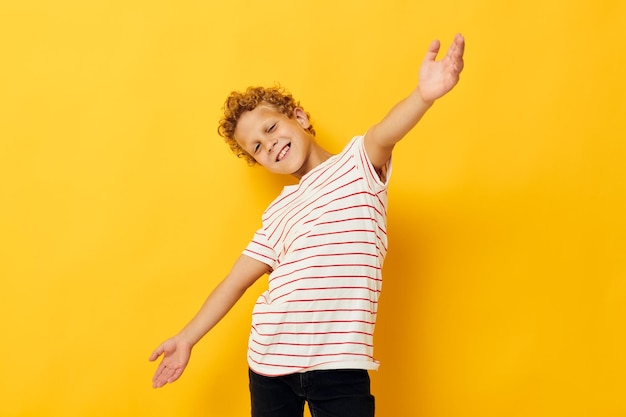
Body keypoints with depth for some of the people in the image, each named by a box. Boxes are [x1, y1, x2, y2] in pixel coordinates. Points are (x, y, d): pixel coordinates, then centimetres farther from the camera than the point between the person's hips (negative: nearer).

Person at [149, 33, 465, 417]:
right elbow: (236, 281, 20)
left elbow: (383, 136, -22)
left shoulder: (357, 164, 0)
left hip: (340, 363, -5)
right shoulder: (278, 212, 16)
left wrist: (423, 95, -44)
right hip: (269, 360, 5)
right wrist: (187, 339, 19)